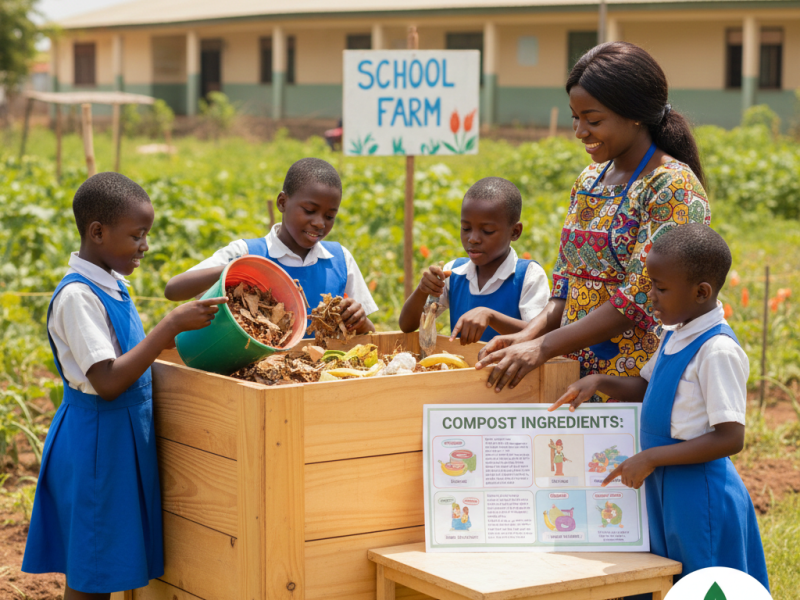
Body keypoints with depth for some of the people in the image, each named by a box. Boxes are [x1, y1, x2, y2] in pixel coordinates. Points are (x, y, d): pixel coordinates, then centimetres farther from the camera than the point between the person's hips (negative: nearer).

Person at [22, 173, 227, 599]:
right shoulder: (76, 296, -20)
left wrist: (180, 336, 5)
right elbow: (107, 382, -27)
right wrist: (172, 324, -27)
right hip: (95, 441, -9)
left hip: (125, 435, 9)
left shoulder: (111, 285, 7)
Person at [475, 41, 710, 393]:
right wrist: (528, 335, -5)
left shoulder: (673, 188, -11)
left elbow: (641, 300, -18)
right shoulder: (590, 180, 13)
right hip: (578, 377, 6)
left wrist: (542, 347, -20)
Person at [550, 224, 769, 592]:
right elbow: (645, 388, 24)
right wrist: (599, 382, 5)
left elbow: (730, 438, -23)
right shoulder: (675, 335, 8)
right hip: (666, 492, 9)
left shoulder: (718, 351, -20)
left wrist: (651, 458, -21)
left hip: (700, 495, -9)